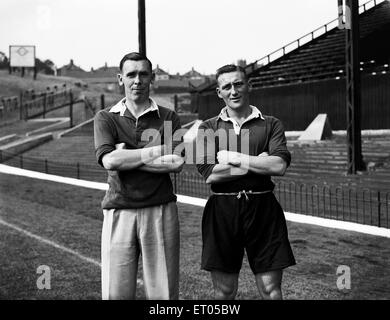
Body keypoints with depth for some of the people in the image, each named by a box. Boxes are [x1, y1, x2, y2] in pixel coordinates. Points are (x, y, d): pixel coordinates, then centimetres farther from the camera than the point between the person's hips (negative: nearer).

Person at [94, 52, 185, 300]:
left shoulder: (169, 118, 8)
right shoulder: (105, 118, 9)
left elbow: (177, 164, -6)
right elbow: (108, 160, -9)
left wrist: (127, 157, -7)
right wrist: (156, 152, -10)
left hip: (160, 211, 0)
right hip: (119, 212, 0)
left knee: (164, 292, 3)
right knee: (116, 292, 0)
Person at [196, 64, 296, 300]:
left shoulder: (271, 125, 6)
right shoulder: (208, 128, 7)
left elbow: (279, 165, -10)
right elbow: (209, 174, -8)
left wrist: (233, 158, -10)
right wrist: (259, 163, -9)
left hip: (263, 209, 0)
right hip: (222, 210, 0)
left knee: (271, 289, 3)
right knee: (224, 291, 8)